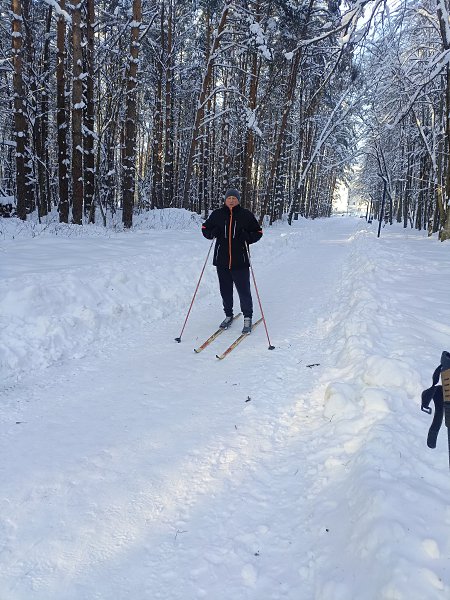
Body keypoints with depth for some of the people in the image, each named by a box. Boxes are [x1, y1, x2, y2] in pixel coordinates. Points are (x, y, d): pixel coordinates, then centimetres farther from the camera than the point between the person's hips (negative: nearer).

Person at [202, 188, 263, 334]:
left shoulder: (246, 215, 1)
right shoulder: (217, 214, 6)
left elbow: (258, 232, 7)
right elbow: (205, 228, 16)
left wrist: (247, 237, -13)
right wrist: (212, 233, -7)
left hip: (240, 261, -2)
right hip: (222, 260, 2)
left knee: (244, 290, -1)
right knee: (225, 290, 12)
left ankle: (248, 317, 14)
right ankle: (228, 315, 29)